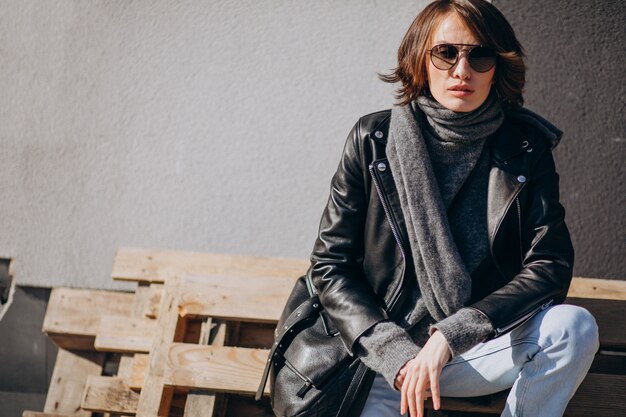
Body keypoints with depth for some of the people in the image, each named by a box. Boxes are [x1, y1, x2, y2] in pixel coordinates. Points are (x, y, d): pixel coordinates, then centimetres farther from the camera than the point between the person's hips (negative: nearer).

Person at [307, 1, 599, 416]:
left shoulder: (527, 148, -1)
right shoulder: (374, 139, -3)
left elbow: (549, 265, -8)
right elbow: (330, 265, -2)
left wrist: (451, 336, -21)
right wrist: (397, 355, -15)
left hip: (478, 350, 2)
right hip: (381, 356, -1)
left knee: (575, 327, -25)